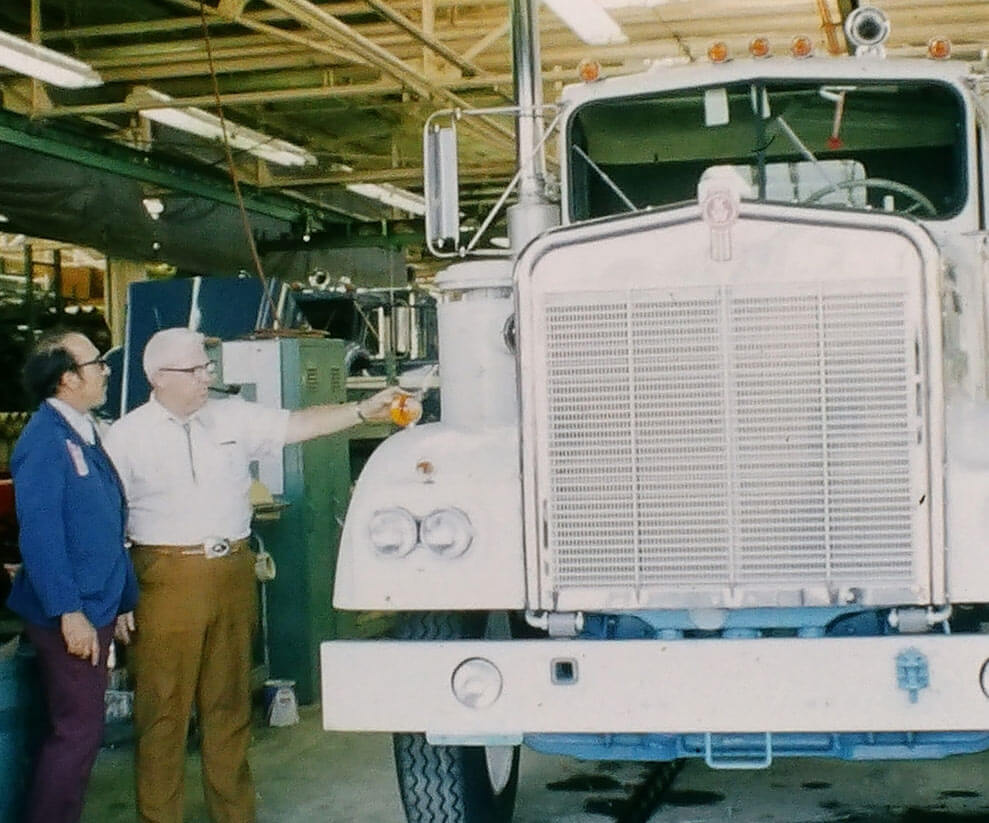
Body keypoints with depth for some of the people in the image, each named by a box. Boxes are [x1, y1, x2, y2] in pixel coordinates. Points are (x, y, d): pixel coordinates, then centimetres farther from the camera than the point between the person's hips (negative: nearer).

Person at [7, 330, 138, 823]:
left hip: (96, 608, 9)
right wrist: (69, 611, -23)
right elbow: (40, 534, -22)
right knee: (77, 733, -3)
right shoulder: (44, 439, -16)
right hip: (70, 614, -9)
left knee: (82, 730, 15)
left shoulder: (85, 434, 11)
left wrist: (122, 602, 18)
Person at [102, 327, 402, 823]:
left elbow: (298, 425, 2)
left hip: (233, 573, 4)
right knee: (163, 707, 0)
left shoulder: (234, 418, 8)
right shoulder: (128, 436, -1)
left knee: (229, 701, 13)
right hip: (167, 577, -4)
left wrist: (362, 411, -11)